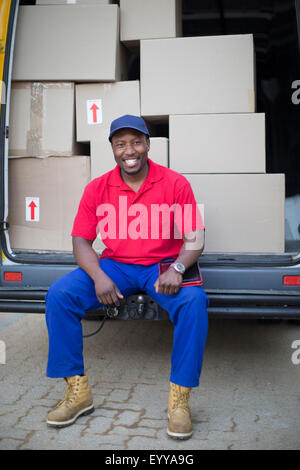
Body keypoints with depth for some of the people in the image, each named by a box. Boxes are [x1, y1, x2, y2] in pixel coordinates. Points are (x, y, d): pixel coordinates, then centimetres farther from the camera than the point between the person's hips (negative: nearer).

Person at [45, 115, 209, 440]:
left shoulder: (175, 184, -4)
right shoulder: (97, 189, 1)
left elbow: (195, 238, -6)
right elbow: (81, 241, 1)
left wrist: (176, 269, -26)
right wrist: (98, 277, -18)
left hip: (162, 267, -2)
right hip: (114, 265, 2)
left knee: (194, 301, -32)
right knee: (59, 294, -19)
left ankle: (179, 398, -16)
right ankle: (77, 391, -7)